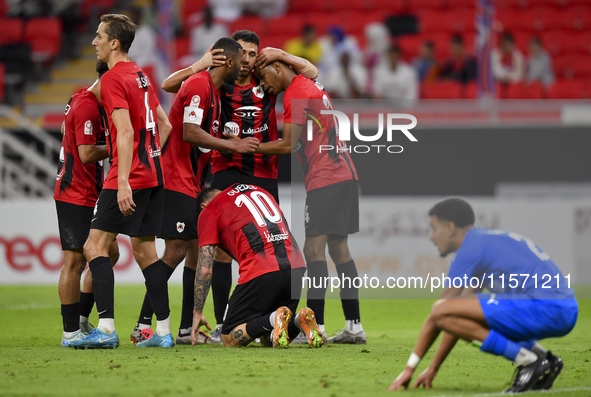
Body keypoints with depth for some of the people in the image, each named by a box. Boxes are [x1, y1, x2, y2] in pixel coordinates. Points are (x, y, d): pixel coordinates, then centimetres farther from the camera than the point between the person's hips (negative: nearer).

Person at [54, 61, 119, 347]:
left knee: (109, 253, 12)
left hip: (90, 196, 11)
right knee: (75, 261, -6)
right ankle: (71, 332, -2)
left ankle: (81, 319, 18)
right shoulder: (87, 107, -17)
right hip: (75, 197, -11)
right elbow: (87, 153, -22)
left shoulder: (89, 102, 15)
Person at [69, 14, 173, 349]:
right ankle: (164, 331, 10)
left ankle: (106, 329, -17)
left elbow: (126, 133, -20)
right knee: (145, 251, 12)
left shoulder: (114, 79, -11)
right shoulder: (141, 76, 16)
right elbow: (165, 125, 22)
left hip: (131, 176, -9)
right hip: (154, 174, 9)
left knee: (95, 246, -8)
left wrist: (123, 183, -24)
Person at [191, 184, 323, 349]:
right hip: (296, 266, 6)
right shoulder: (259, 191, 29)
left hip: (261, 272, -6)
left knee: (230, 339, 7)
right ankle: (300, 320, -11)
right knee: (268, 340, 20)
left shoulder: (208, 211, 12)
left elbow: (205, 269, 7)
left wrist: (197, 313, 15)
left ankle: (274, 319, -20)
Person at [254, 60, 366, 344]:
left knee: (314, 248, -12)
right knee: (339, 249, 10)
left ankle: (315, 327, -17)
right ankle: (354, 326, 9)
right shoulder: (312, 87, 18)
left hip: (325, 179, -10)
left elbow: (288, 146, -11)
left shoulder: (295, 94, -10)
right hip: (345, 176, 10)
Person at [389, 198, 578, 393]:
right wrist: (433, 368, 29)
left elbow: (435, 317, -1)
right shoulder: (488, 240, 25)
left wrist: (409, 368, 5)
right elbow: (459, 318, 28)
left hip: (544, 309, -10)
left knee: (442, 311, -14)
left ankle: (528, 361, -12)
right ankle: (543, 358, 10)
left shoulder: (471, 248, -3)